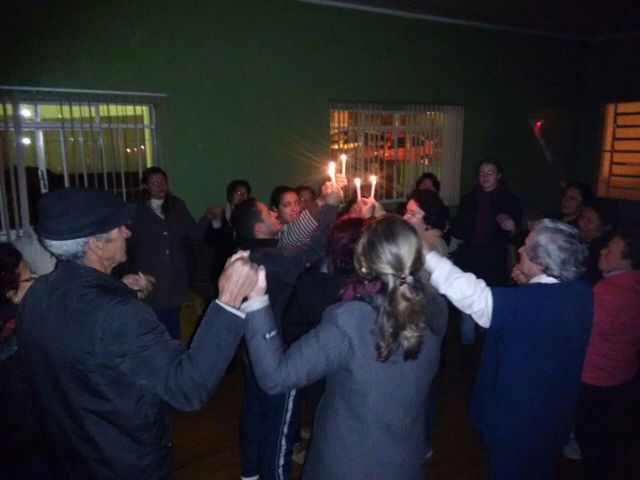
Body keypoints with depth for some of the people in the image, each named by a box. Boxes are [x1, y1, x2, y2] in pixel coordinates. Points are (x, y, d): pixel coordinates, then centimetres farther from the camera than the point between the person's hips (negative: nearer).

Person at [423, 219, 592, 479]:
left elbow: (470, 295, -37)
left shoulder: (529, 301, -35)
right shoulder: (581, 291, -11)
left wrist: (426, 253, -32)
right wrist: (529, 283, -9)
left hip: (516, 420, -7)